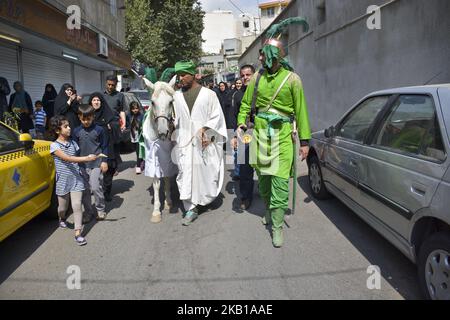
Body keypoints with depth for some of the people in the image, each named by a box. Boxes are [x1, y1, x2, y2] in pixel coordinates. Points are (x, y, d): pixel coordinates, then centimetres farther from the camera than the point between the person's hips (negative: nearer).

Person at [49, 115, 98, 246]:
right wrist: (86, 158, -34)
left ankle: (78, 233, -4)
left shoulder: (73, 143, 4)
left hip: (77, 179, 2)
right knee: (63, 206, 15)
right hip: (63, 181, -2)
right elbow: (67, 158, -26)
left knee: (77, 205, -7)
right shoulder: (54, 145, -11)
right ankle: (62, 218, 49)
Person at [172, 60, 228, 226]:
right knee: (186, 173, -2)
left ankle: (203, 199, 34)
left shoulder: (208, 94, -1)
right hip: (184, 142, 2)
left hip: (204, 142, -2)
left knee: (205, 173, 7)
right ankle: (191, 208, 7)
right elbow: (174, 118, 13)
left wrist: (205, 129, -14)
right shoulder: (177, 96, 7)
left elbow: (217, 116, -1)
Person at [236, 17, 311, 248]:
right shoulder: (257, 78, 6)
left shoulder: (292, 79, -3)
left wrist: (304, 141, -3)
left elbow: (301, 111, -2)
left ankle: (277, 226, 4)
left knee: (280, 182, -6)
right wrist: (241, 125, -4)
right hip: (260, 134, 4)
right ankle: (269, 210, 38)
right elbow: (246, 104, 13)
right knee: (263, 178, 14)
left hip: (283, 136, -4)